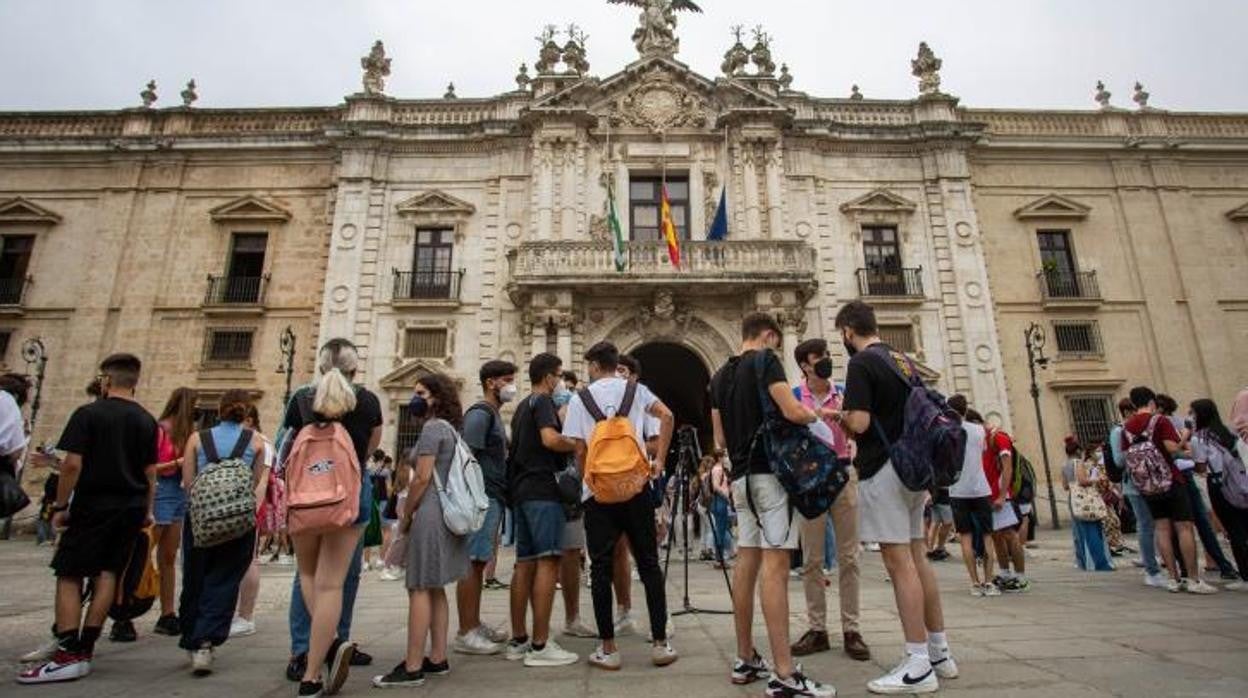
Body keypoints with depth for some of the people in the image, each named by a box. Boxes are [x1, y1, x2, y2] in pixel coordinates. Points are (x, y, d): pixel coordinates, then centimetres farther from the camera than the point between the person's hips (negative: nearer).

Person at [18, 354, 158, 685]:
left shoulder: (88, 414, -7)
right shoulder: (146, 421, 8)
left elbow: (73, 464, -13)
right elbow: (150, 472, 10)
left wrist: (61, 505, -5)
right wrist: (147, 510, 17)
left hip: (93, 505, -5)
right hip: (130, 508, 5)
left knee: (68, 575, 1)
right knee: (107, 574, 9)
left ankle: (69, 654, -4)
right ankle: (84, 648, 14)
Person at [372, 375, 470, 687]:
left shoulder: (432, 427, -10)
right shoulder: (450, 428, 17)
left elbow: (422, 478, -14)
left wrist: (405, 517, -5)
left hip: (431, 514, -9)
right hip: (447, 513, 9)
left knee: (420, 589, -5)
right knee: (435, 589, 13)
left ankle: (412, 667, 1)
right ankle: (437, 659, 20)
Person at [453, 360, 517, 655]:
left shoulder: (494, 415, 20)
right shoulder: (480, 414, -9)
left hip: (494, 498, 10)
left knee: (479, 563, 14)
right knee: (472, 563, -4)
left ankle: (475, 625, 22)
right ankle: (465, 634, 2)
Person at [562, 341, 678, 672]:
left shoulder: (580, 398, 3)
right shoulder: (635, 389, 8)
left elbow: (579, 450, -1)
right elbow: (666, 416, -7)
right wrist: (659, 461, -2)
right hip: (637, 486, 1)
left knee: (602, 568, 6)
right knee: (649, 565, 9)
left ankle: (608, 649, 10)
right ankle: (660, 643, 12)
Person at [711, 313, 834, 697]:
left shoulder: (720, 375, 16)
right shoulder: (765, 360, -6)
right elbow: (792, 412, -16)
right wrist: (818, 413, 5)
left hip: (741, 475, 8)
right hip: (770, 471, -8)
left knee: (747, 564, 10)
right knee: (774, 566, -9)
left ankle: (745, 660, 17)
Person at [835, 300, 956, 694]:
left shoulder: (862, 363, -11)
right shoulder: (904, 361, 15)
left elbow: (859, 423, -19)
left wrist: (840, 417, 1)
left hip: (883, 470, -9)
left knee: (899, 562, -5)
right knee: (916, 558, 14)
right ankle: (940, 652, 23)